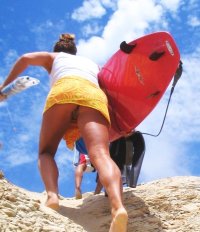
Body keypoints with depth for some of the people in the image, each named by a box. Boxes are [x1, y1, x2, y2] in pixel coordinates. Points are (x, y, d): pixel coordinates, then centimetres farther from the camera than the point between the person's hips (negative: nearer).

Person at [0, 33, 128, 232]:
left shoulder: (53, 57, 37)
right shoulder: (93, 64, 45)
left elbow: (26, 59, 20)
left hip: (64, 89, -1)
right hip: (95, 94, 2)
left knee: (46, 152, 9)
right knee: (100, 154, -21)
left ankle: (52, 195, -25)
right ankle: (118, 207, -50)